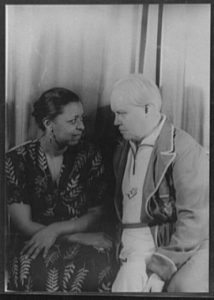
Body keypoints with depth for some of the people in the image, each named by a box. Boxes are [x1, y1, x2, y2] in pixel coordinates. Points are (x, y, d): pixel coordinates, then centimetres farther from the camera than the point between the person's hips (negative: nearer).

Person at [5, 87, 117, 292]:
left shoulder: (89, 155, 2)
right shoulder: (17, 160, -4)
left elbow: (95, 215, 4)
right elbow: (24, 225, -7)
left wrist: (55, 230, -14)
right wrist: (81, 237, -13)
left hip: (84, 242, 2)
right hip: (33, 243, -1)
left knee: (98, 273, -32)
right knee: (37, 277, -35)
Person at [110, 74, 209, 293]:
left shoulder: (184, 150, -8)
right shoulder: (124, 149, 15)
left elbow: (195, 221, -14)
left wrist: (160, 267, -17)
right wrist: (126, 250, 4)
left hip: (175, 249, -4)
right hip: (134, 251, 4)